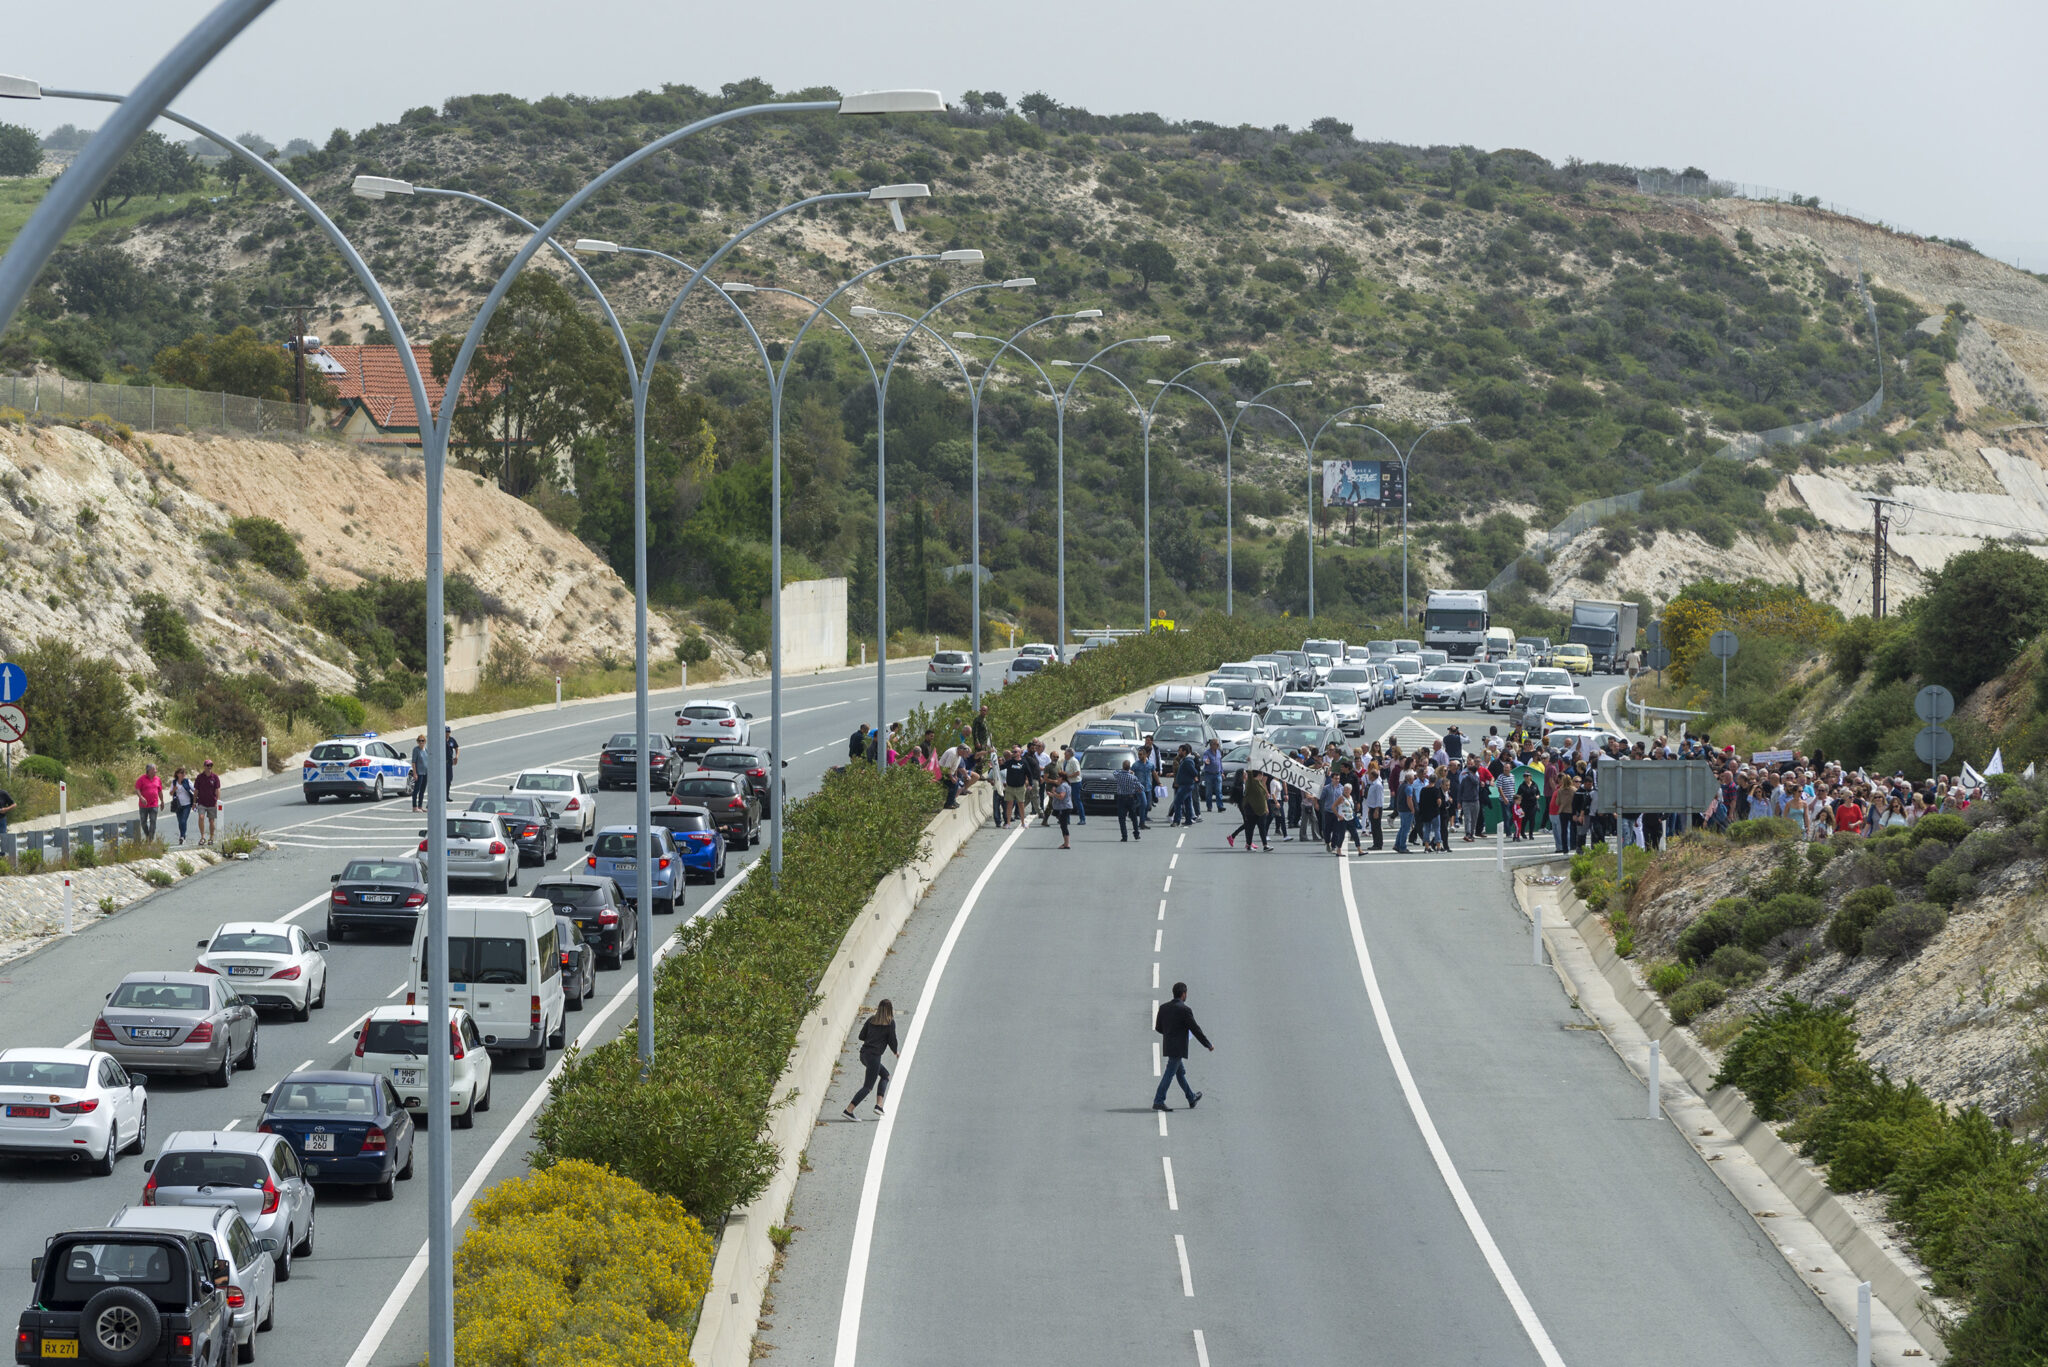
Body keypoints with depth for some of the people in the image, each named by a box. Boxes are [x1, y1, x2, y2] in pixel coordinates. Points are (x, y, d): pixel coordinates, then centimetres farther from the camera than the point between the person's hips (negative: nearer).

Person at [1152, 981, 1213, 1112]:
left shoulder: (1163, 1008, 4)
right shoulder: (1184, 1010, -16)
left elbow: (1158, 1027, 10)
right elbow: (1195, 1029, -13)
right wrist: (1208, 1045, -2)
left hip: (1167, 1046, 8)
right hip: (1178, 1048, -8)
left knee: (1181, 1072, 19)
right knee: (1169, 1074, -6)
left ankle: (1192, 1098, 33)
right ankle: (1158, 1101, -10)